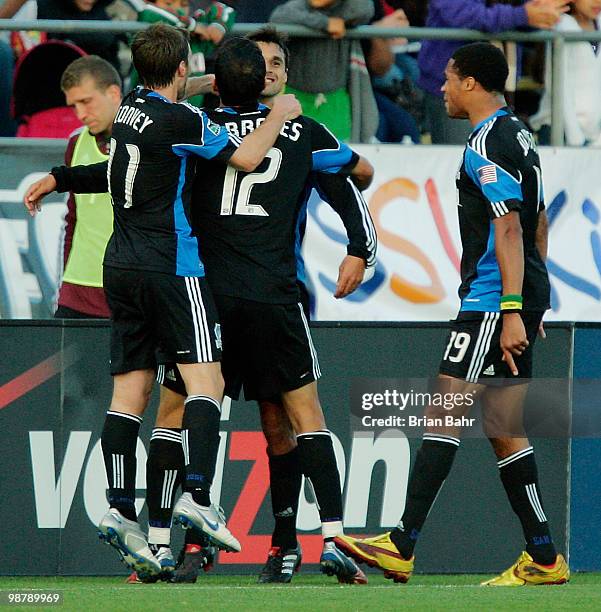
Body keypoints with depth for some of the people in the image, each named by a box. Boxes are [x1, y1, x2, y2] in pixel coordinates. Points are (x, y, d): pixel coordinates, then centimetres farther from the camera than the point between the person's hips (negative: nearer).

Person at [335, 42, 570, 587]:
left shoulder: (487, 142, -12)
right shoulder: (518, 134, 18)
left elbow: (509, 230, -20)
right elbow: (538, 224, 24)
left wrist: (512, 311, -24)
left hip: (493, 300, -10)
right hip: (522, 297, 10)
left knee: (445, 413, -13)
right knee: (504, 428, 9)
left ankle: (402, 546, -17)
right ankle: (543, 558, 8)